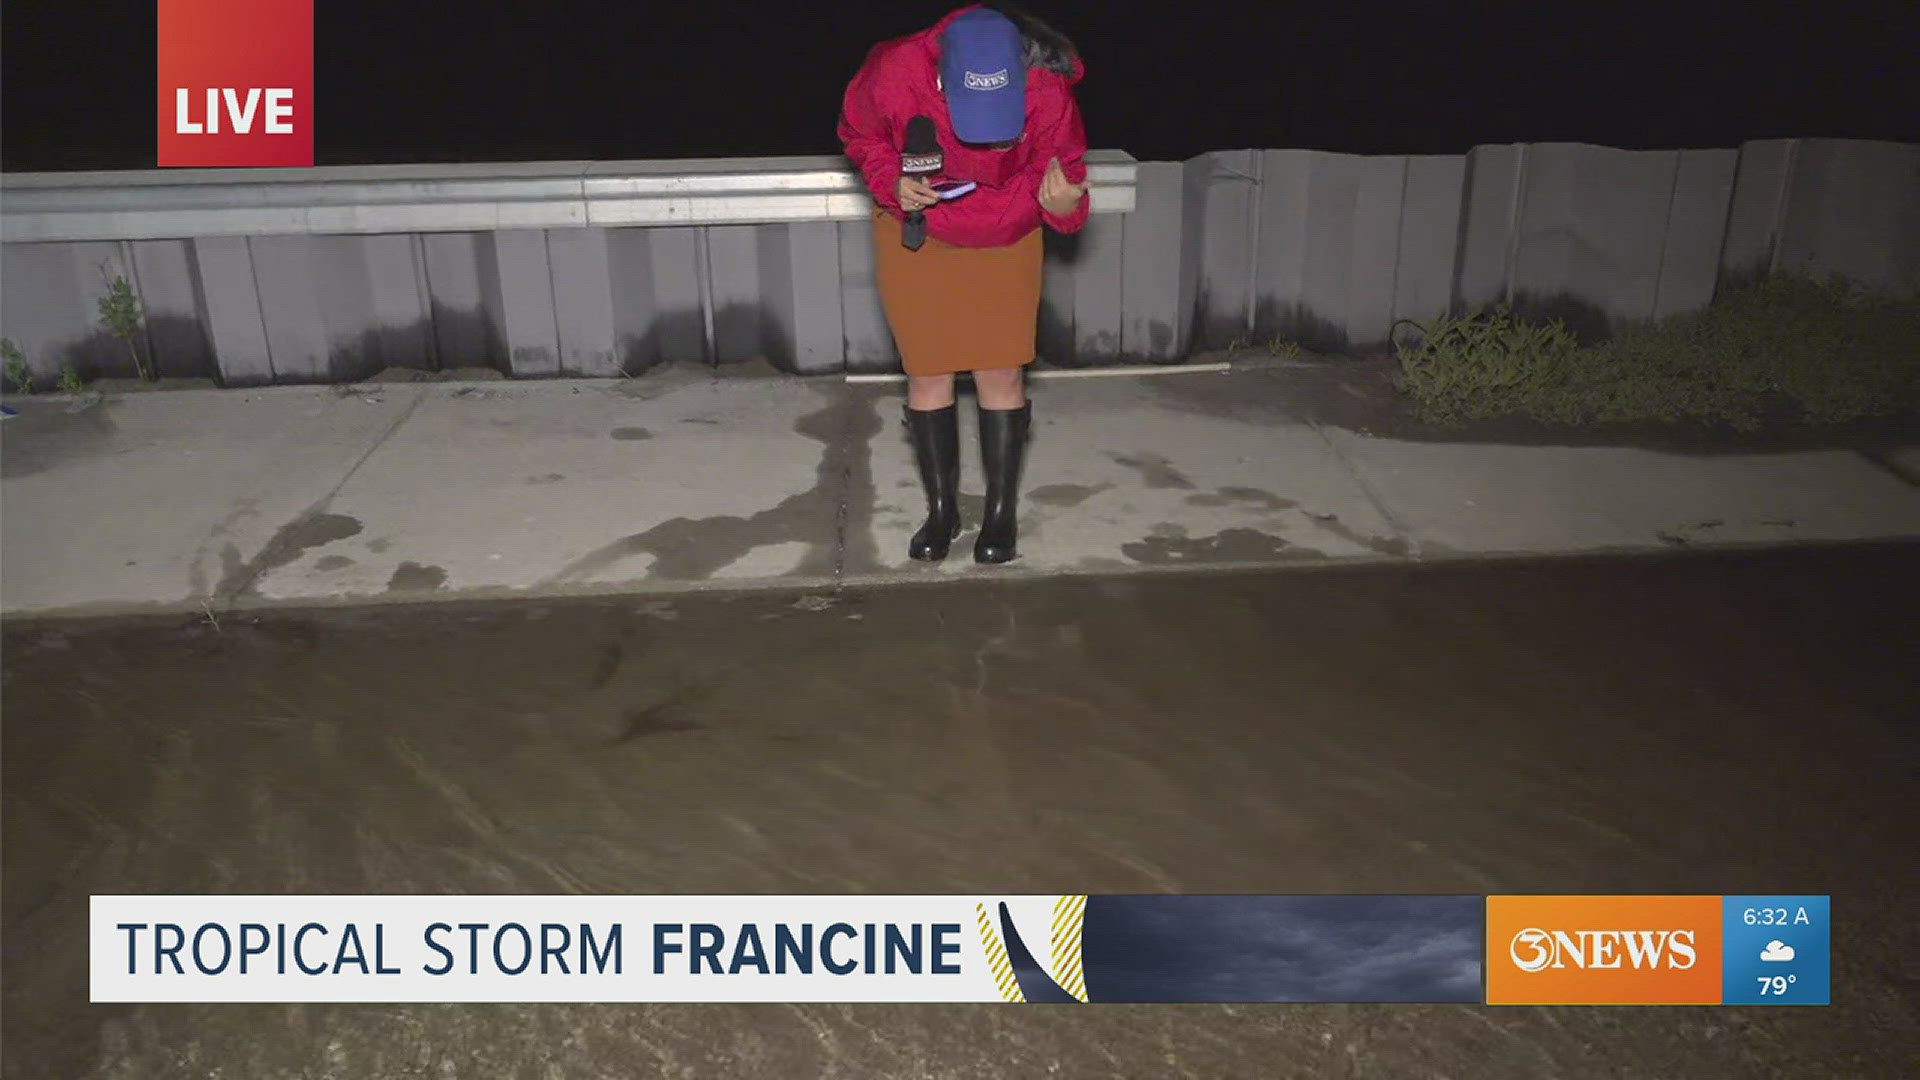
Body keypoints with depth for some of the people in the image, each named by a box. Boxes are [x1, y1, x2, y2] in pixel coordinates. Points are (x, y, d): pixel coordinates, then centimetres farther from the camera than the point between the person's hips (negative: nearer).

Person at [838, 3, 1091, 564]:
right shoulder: (894, 73, -29)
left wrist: (1062, 203, -36)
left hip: (1005, 243, 0)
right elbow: (859, 133, -6)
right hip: (915, 237, 1)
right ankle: (941, 510, 20)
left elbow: (1065, 170, -12)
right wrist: (892, 182, -24)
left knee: (1001, 374, 1)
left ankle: (1002, 512, 17)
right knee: (928, 374, 4)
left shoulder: (1049, 94, -29)